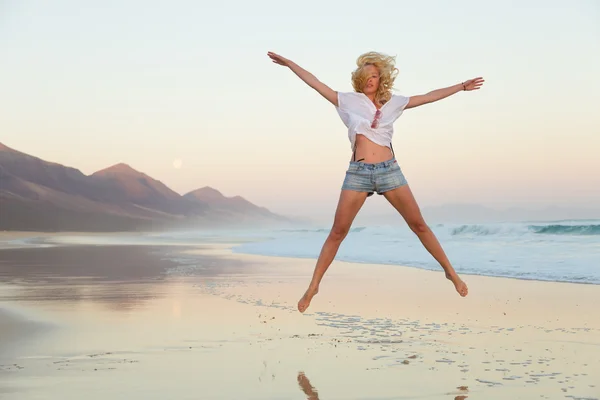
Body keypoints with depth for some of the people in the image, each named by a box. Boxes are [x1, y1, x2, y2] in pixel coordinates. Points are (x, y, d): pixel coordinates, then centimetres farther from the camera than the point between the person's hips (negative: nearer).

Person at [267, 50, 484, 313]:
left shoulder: (393, 102, 12)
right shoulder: (348, 101, 7)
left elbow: (430, 97, 17)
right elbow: (315, 83, 7)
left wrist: (461, 86, 19)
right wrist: (289, 63, 4)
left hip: (389, 170, 1)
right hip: (358, 172, -1)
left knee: (419, 225, 4)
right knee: (337, 232, -2)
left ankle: (450, 272, 15)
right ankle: (313, 286, 4)